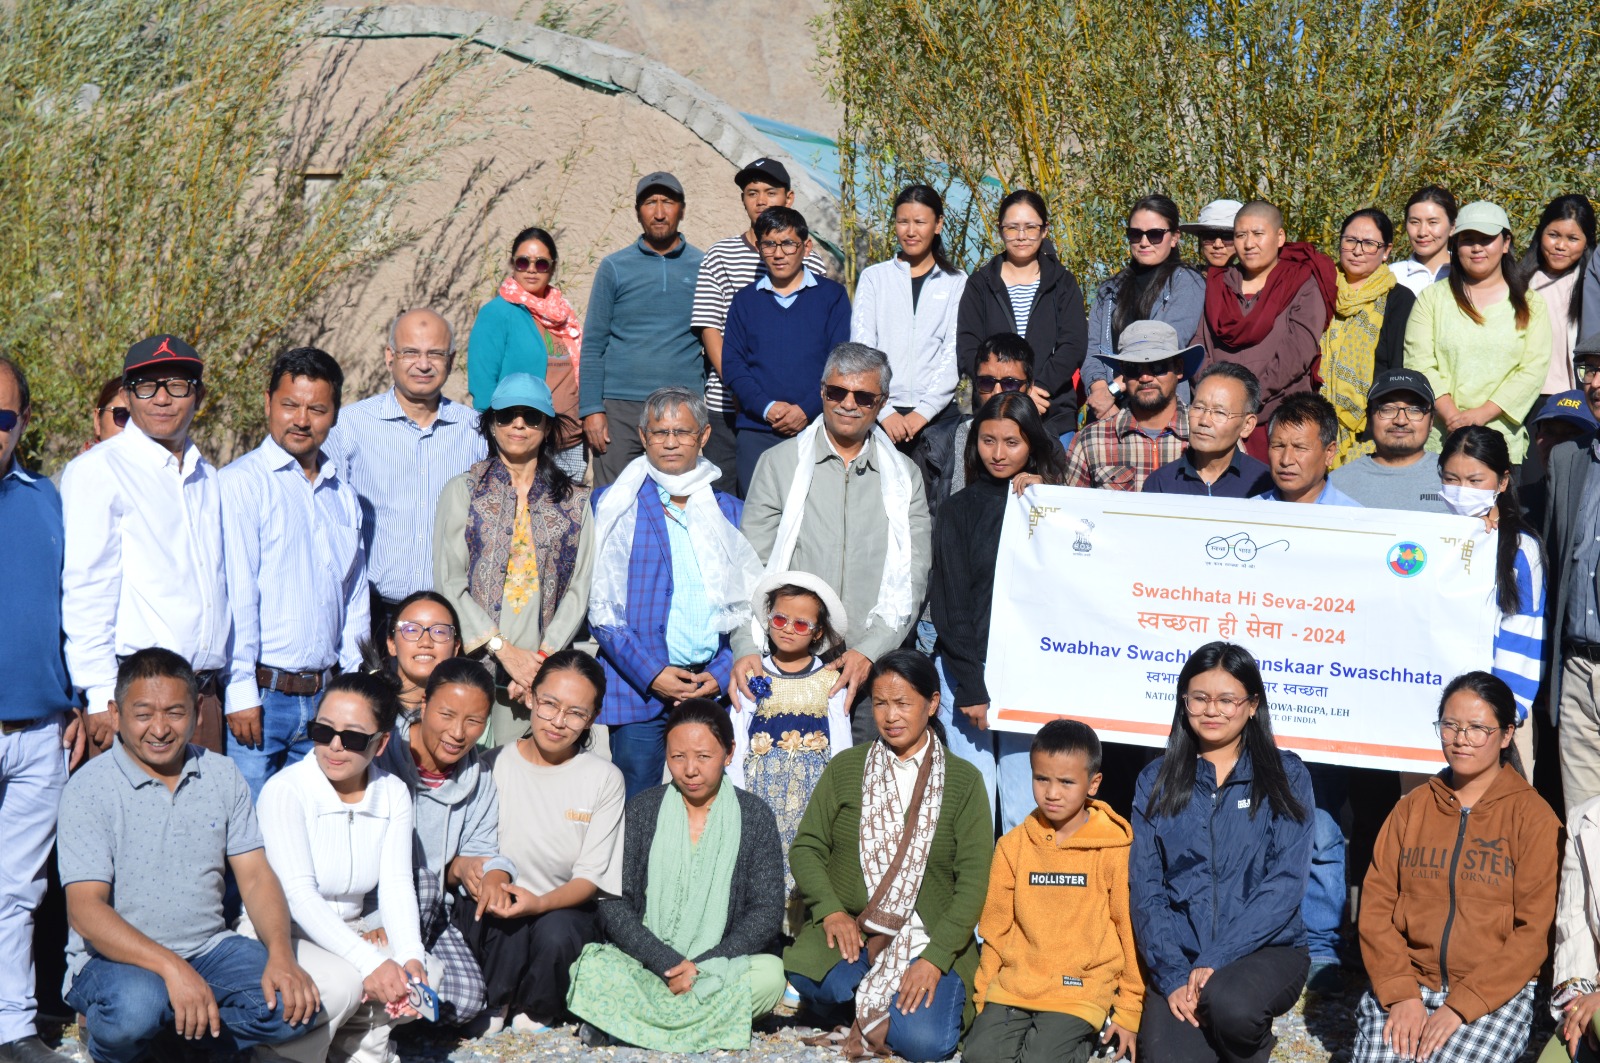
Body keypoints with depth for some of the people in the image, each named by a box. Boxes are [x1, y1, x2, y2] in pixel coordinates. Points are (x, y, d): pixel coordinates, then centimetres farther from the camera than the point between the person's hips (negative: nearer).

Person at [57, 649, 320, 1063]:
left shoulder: (222, 775, 5)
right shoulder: (87, 789, -8)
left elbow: (256, 876, 3)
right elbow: (85, 908, -17)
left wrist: (281, 953, -16)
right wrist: (171, 967, -30)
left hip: (208, 948, 4)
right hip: (113, 957, -4)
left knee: (297, 1003, -21)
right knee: (137, 1005, -37)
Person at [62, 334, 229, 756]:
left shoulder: (207, 478, 17)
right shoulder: (97, 470, -2)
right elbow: (84, 590, -7)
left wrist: (227, 687, 15)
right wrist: (102, 697, -13)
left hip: (205, 691, 6)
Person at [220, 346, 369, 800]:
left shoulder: (343, 495, 15)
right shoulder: (240, 483, -5)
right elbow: (234, 593, -10)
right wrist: (241, 692, -13)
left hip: (324, 696, 6)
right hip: (262, 695, -5)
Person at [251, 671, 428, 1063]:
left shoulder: (393, 795, 1)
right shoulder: (285, 790, -16)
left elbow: (396, 884, -7)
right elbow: (298, 894, -24)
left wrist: (410, 956, -26)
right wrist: (369, 961, -34)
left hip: (348, 934, 5)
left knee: (419, 978, -22)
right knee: (342, 981, -32)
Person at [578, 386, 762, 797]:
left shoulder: (729, 512, 15)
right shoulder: (614, 505, 6)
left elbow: (746, 604, 12)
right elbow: (599, 603, 0)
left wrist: (721, 674, -3)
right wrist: (650, 673, -10)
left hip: (714, 686, 2)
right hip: (638, 687, -2)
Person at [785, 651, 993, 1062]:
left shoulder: (964, 781, 2)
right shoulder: (845, 769, 8)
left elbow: (974, 879, -4)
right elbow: (806, 847, 5)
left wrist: (935, 957, -15)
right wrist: (830, 909, -14)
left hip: (928, 940, -1)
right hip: (849, 929, 1)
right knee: (805, 971, -32)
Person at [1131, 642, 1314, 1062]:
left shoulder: (1285, 775, 3)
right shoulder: (1157, 780, 9)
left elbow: (1286, 882, -6)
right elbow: (1145, 887, 3)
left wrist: (1214, 960, -16)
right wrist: (1173, 975, -11)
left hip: (1266, 949, -1)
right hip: (1179, 957, 1)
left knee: (1229, 1001, -34)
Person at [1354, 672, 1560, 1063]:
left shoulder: (1533, 817, 0)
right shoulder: (1412, 807, 11)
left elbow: (1534, 931, -5)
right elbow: (1376, 905, 5)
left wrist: (1460, 1007, -13)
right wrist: (1401, 994, -10)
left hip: (1497, 993, -2)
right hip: (1407, 983, 2)